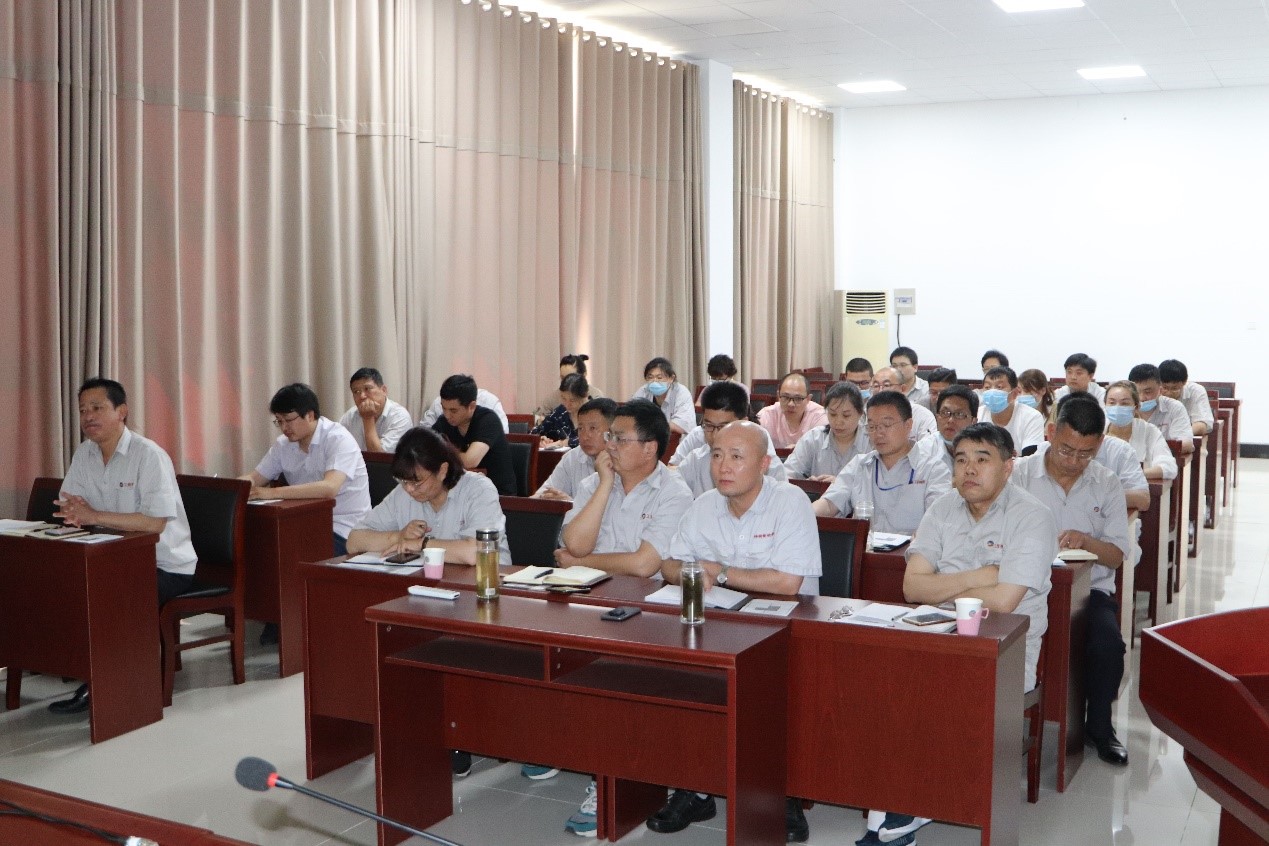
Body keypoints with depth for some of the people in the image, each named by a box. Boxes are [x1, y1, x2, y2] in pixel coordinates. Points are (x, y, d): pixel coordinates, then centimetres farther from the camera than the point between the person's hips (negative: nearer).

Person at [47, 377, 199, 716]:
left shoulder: (149, 455, -18)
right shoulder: (83, 453, 5)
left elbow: (155, 522, -26)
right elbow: (68, 509, 5)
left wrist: (93, 516, -28)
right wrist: (74, 513, -20)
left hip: (166, 565, -7)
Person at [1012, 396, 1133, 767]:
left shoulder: (1107, 484, 7)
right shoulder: (1019, 475, 1)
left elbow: (1117, 556, 4)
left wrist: (1087, 541, -18)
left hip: (1088, 588, 2)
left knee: (1108, 642, -28)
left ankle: (1099, 726, 1)